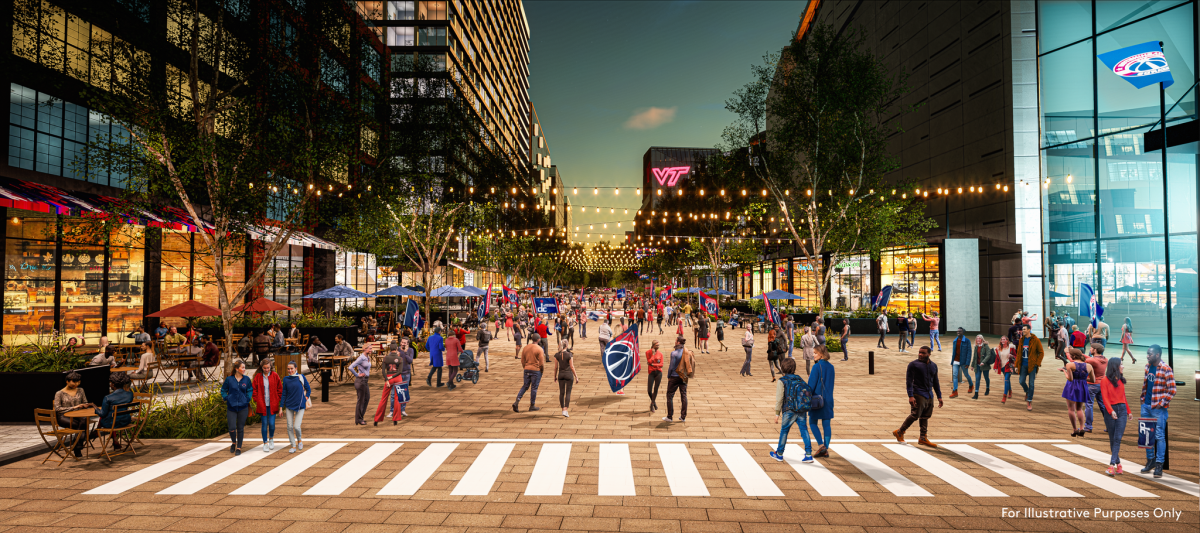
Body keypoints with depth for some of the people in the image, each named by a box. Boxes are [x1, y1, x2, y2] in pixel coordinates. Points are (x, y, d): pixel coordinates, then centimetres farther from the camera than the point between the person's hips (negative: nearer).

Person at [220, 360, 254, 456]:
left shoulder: (246, 379, 0)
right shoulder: (229, 379, -3)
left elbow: (250, 390, 11)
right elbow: (223, 390, 9)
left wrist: (247, 399, -1)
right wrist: (227, 398, -3)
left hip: (243, 407, 1)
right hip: (231, 407, -1)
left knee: (240, 428, 6)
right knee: (232, 428, -5)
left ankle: (239, 447, 19)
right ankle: (234, 443, 25)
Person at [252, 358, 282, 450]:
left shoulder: (275, 375, 0)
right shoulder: (258, 377, 1)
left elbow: (280, 389, 6)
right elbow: (254, 389, 7)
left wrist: (278, 400, 0)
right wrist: (256, 401, 0)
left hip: (272, 405, 0)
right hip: (262, 405, 0)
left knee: (272, 423, -2)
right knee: (264, 424, 4)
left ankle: (271, 439, 25)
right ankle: (265, 443, 16)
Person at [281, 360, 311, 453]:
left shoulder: (301, 378, -4)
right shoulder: (286, 379, 2)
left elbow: (308, 389, 6)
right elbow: (283, 393, 6)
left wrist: (306, 399, -3)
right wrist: (281, 407, 4)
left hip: (300, 406, -2)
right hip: (289, 406, 3)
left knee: (296, 426, -8)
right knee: (289, 427, 1)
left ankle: (299, 440, 22)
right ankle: (293, 446, 14)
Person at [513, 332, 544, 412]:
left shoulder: (525, 348, 3)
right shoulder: (539, 349, -13)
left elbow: (522, 361, 8)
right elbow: (541, 363, -12)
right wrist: (543, 369, 6)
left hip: (527, 370, 5)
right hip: (536, 370, -5)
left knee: (525, 386, 13)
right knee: (534, 388, 6)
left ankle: (517, 402, -2)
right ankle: (532, 406, 16)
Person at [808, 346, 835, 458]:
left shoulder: (817, 366, -14)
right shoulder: (831, 367, 6)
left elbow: (811, 384, -14)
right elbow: (831, 382, 15)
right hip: (829, 399, 6)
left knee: (812, 423, 6)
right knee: (826, 424, 8)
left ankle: (821, 445, -7)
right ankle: (825, 450, 10)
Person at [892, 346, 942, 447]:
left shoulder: (933, 366, 14)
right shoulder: (913, 365, -4)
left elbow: (935, 382, 23)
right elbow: (909, 381, -8)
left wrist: (939, 396, 19)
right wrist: (910, 396, -17)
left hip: (929, 395, 6)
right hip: (918, 394, -6)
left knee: (925, 417, 7)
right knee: (915, 415, -10)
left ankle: (923, 438, 14)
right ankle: (899, 432, 3)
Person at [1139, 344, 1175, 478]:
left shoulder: (1166, 369, -13)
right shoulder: (1147, 366, 8)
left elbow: (1172, 391, -12)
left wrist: (1161, 403, -13)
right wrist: (1142, 398, 12)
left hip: (1158, 408, -6)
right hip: (1146, 406, 6)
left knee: (1159, 436, 0)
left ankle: (1159, 465, 7)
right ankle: (1150, 460, 24)